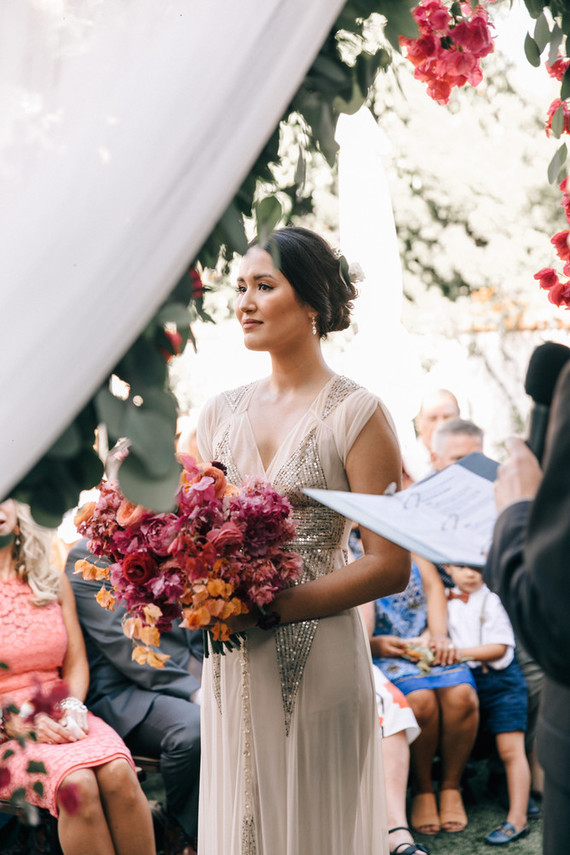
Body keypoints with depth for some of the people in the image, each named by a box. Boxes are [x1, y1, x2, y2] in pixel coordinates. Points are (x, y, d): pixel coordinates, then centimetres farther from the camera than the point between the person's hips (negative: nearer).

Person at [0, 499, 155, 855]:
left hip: (61, 716, 4)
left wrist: (73, 710, -8)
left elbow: (76, 662, 12)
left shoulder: (52, 582, 13)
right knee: (76, 783, -33)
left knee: (118, 773, -29)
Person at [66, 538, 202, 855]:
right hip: (124, 694, -6)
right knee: (194, 728, -33)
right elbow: (122, 644, -15)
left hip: (187, 683, 7)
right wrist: (193, 690, -21)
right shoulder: (88, 557, -5)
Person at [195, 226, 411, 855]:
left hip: (316, 663, -5)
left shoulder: (355, 414, -8)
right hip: (230, 663, 5)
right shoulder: (220, 414, 9)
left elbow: (390, 565, -13)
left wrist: (267, 608, -19)